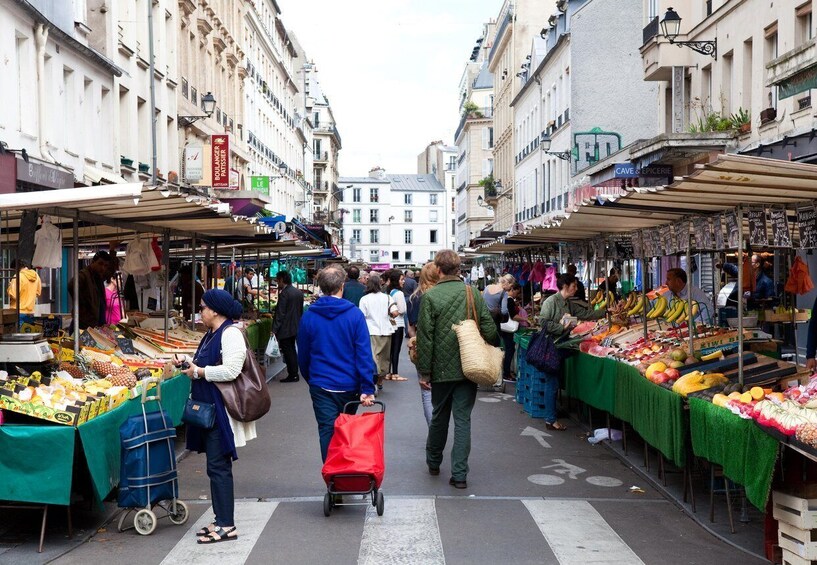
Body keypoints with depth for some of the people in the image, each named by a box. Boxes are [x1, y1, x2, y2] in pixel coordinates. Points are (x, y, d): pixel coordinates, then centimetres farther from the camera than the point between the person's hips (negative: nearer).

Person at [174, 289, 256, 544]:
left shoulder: (230, 334, -16)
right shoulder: (212, 334, 16)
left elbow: (230, 370, -26)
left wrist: (199, 372, -16)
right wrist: (188, 361, 11)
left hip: (221, 412, -10)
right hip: (209, 410, 10)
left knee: (219, 466, -7)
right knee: (215, 466, 14)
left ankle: (226, 526, 0)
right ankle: (221, 520, 22)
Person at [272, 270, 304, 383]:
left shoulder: (284, 294, -18)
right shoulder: (299, 292, 6)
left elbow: (280, 313, -19)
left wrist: (274, 329, -16)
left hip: (285, 329, -8)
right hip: (295, 327, 8)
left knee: (287, 351, 0)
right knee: (292, 350, 17)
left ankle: (292, 375, 3)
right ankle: (294, 374, 22)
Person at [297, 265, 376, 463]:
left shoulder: (308, 316, -3)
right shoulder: (354, 314, -10)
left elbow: (303, 355, 6)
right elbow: (364, 354, -14)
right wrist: (367, 388, -13)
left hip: (321, 387, 0)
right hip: (349, 387, 0)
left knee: (327, 433, 4)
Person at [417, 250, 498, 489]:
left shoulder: (430, 296, -10)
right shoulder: (474, 293, -2)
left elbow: (425, 337, -10)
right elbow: (489, 329, -3)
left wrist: (424, 371, -4)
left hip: (442, 369, -1)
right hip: (469, 368, 1)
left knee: (439, 416, 17)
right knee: (463, 419, 4)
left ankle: (433, 462, 35)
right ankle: (459, 474, 2)